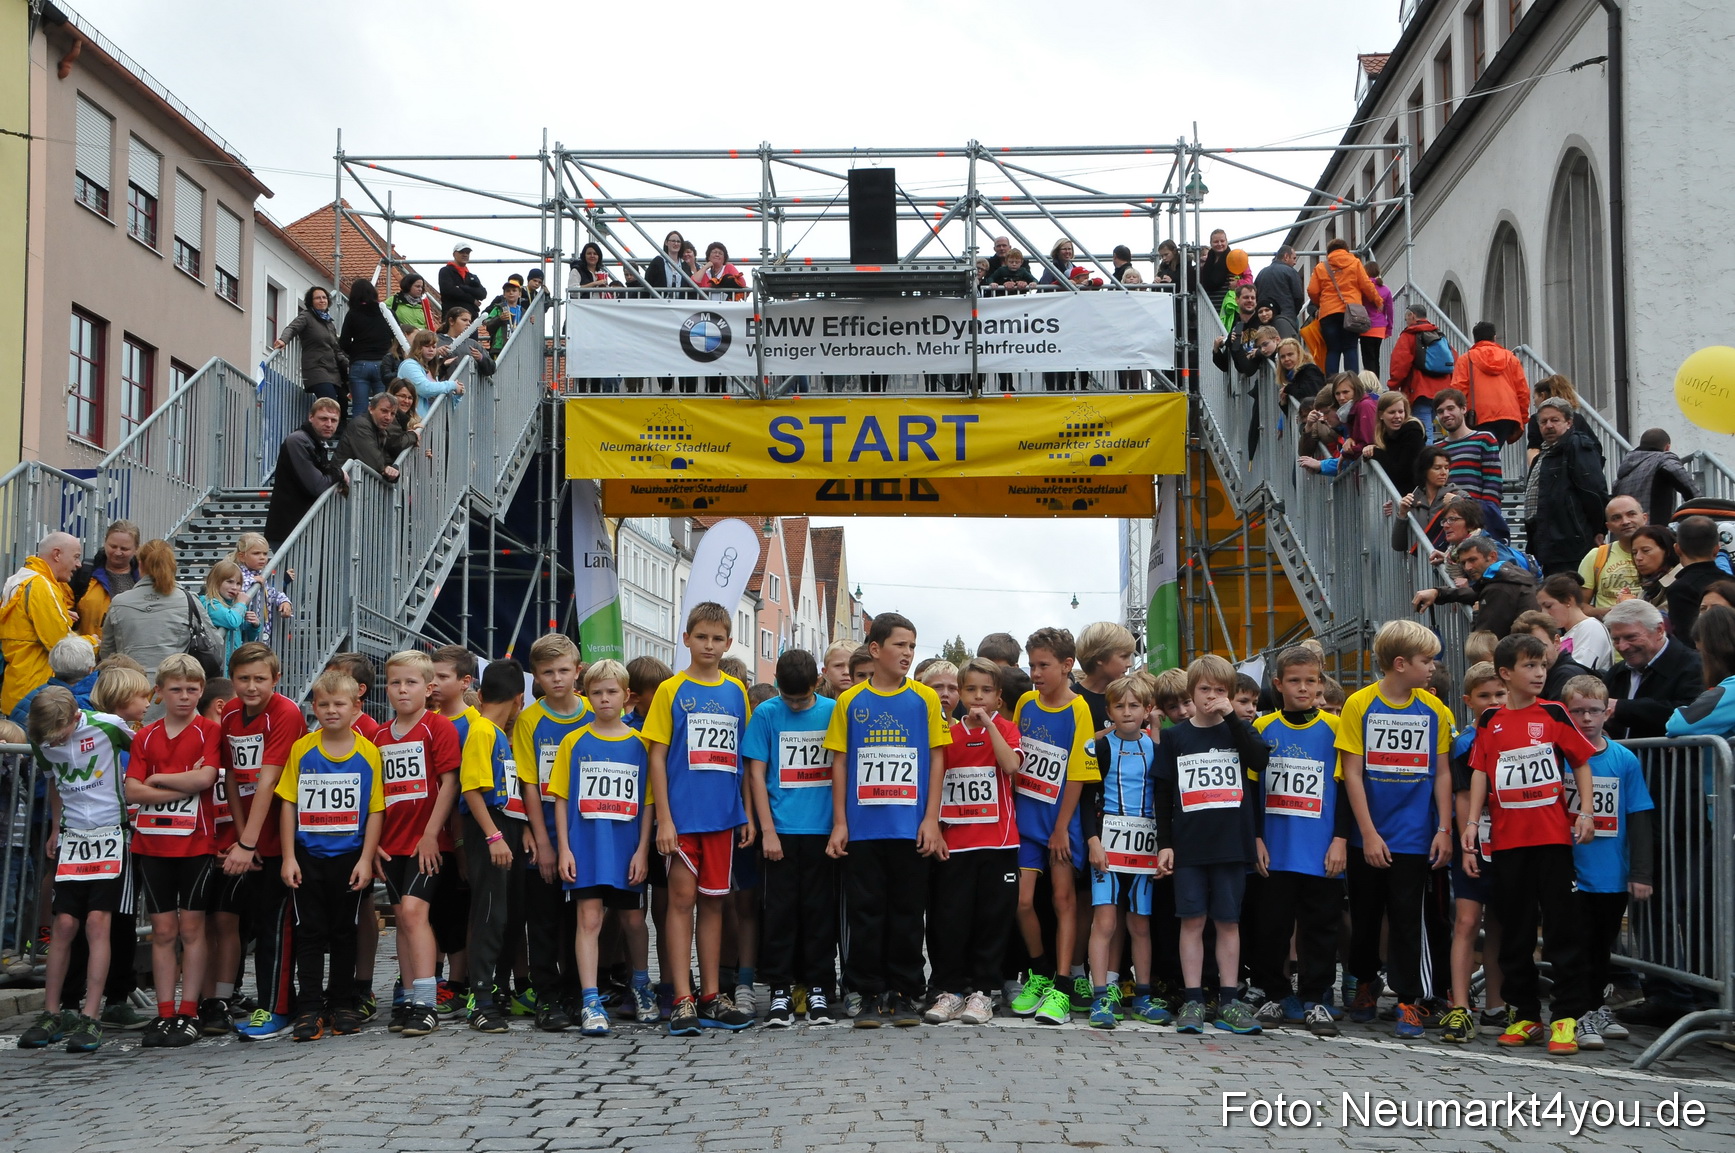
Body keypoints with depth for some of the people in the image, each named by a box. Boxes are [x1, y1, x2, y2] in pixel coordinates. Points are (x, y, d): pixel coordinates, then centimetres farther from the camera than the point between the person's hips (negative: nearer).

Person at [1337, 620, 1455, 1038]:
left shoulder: (1434, 710, 3)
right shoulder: (1359, 705, -5)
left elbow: (1442, 773, 6)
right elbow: (1352, 773, -6)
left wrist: (1444, 829, -2)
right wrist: (1368, 833, -10)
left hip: (1414, 837, 1)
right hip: (1368, 837, -1)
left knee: (1407, 920, -1)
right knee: (1365, 917, 11)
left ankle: (1409, 1001, 7)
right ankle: (1365, 984, 32)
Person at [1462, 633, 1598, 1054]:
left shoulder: (1553, 714, 2)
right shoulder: (1490, 721, 6)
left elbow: (1581, 761, 5)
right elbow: (1480, 772, 5)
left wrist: (1586, 812, -4)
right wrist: (1471, 823, -4)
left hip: (1553, 835, -2)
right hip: (1507, 840, 2)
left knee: (1562, 925, -1)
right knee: (1515, 929, 8)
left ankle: (1568, 1015, 4)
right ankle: (1525, 1015, 18)